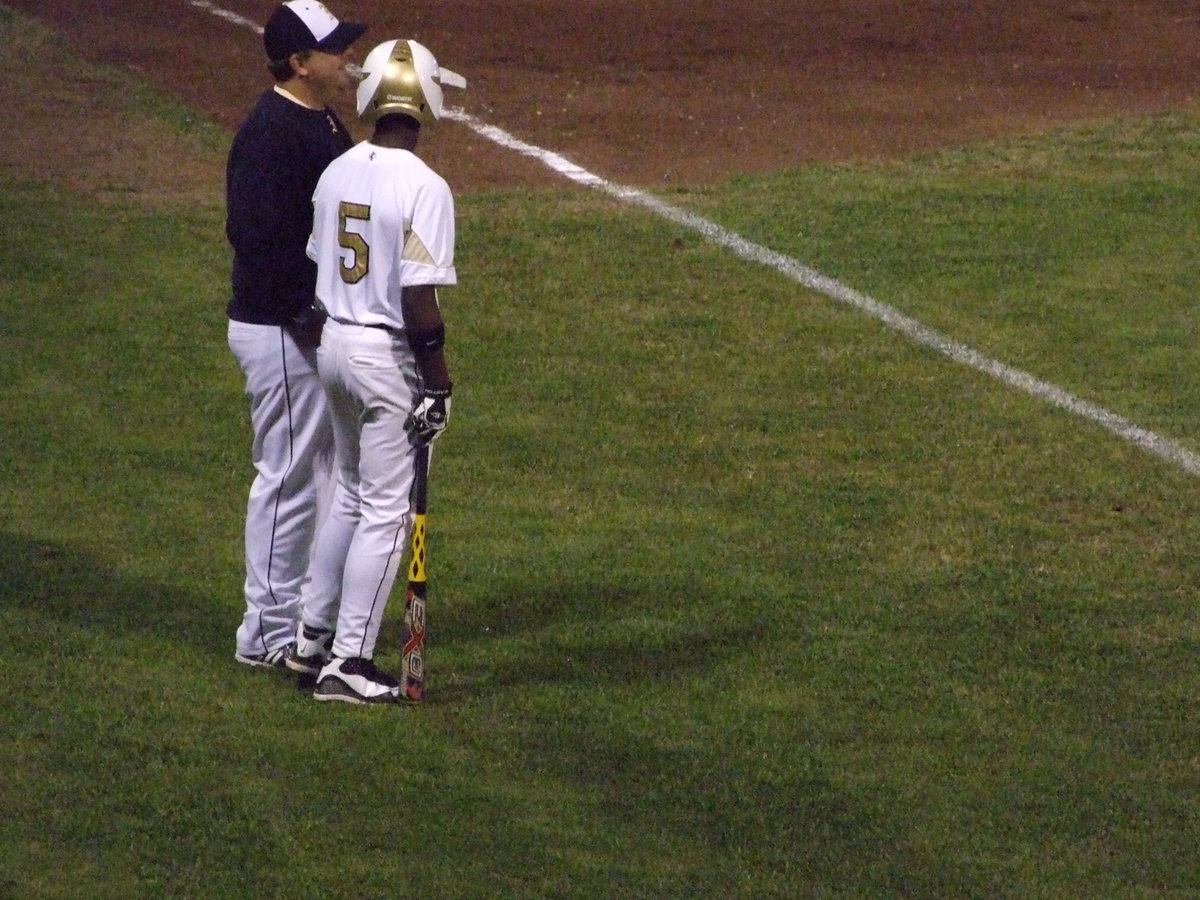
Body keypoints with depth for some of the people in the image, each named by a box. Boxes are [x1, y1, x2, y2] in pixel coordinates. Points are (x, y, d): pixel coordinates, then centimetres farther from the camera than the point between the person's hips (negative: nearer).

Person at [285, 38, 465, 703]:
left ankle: (312, 636, 28)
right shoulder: (423, 188, -18)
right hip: (389, 354, -8)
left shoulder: (336, 174, 3)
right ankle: (348, 662, 0)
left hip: (334, 343, 8)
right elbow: (418, 299, -21)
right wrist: (438, 386, -15)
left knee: (350, 494, 23)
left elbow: (322, 266, 11)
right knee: (386, 512, 0)